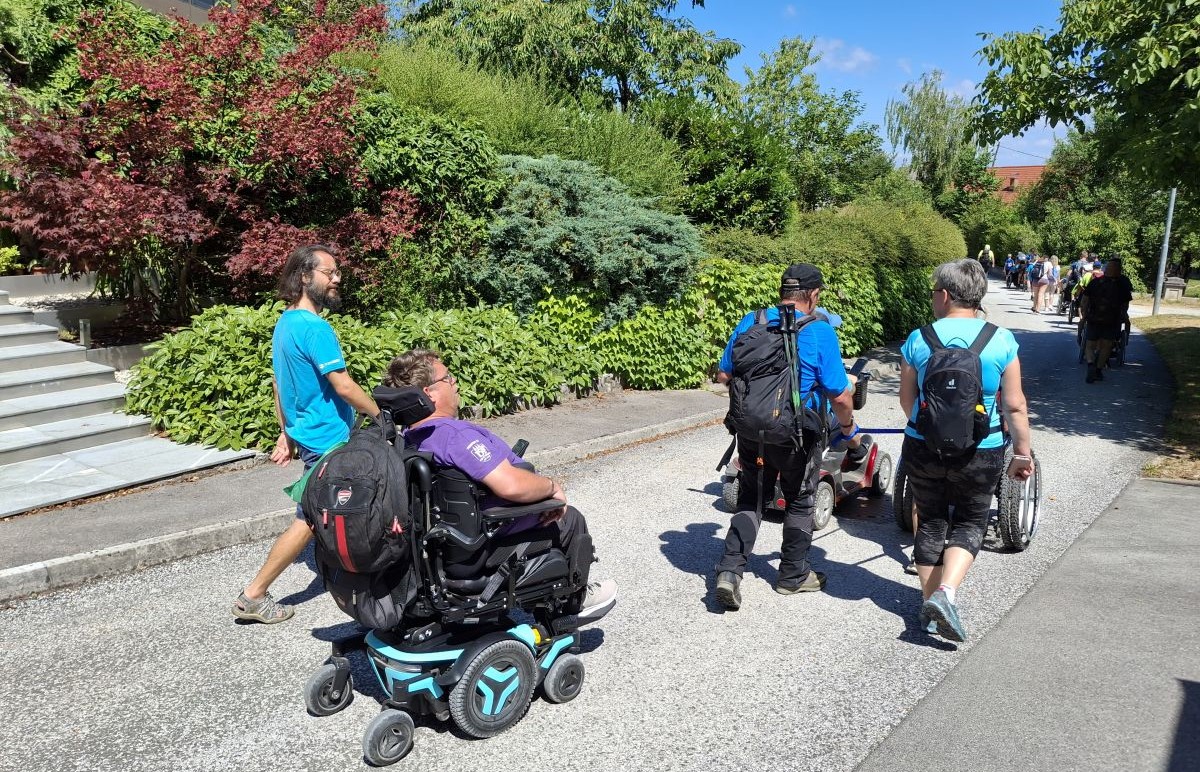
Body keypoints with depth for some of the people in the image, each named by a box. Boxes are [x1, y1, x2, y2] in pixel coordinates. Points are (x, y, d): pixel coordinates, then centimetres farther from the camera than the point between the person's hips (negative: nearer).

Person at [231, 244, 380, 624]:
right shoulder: (315, 328, -20)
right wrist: (383, 415, -9)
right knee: (309, 520, 0)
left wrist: (286, 434, 20)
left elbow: (279, 383, 15)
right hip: (327, 440, -10)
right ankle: (253, 596, 7)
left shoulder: (285, 322, 10)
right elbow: (344, 386, -22)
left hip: (305, 432, 10)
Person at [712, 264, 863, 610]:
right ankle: (793, 575, 33)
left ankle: (730, 570, 5)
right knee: (799, 502, 18)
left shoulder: (749, 322, 0)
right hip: (796, 437, -3)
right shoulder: (819, 332, -12)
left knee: (750, 499, 18)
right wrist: (850, 433, 5)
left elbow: (723, 376, 6)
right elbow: (841, 396, -13)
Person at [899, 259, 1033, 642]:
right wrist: (1023, 453, 7)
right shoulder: (1001, 341, -8)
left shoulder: (918, 340, -7)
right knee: (970, 522, 17)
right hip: (980, 454, -1)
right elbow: (1015, 406, -5)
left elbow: (906, 400, 2)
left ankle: (930, 605, 24)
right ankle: (947, 592, -3)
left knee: (931, 521, 17)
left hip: (923, 450, 1)